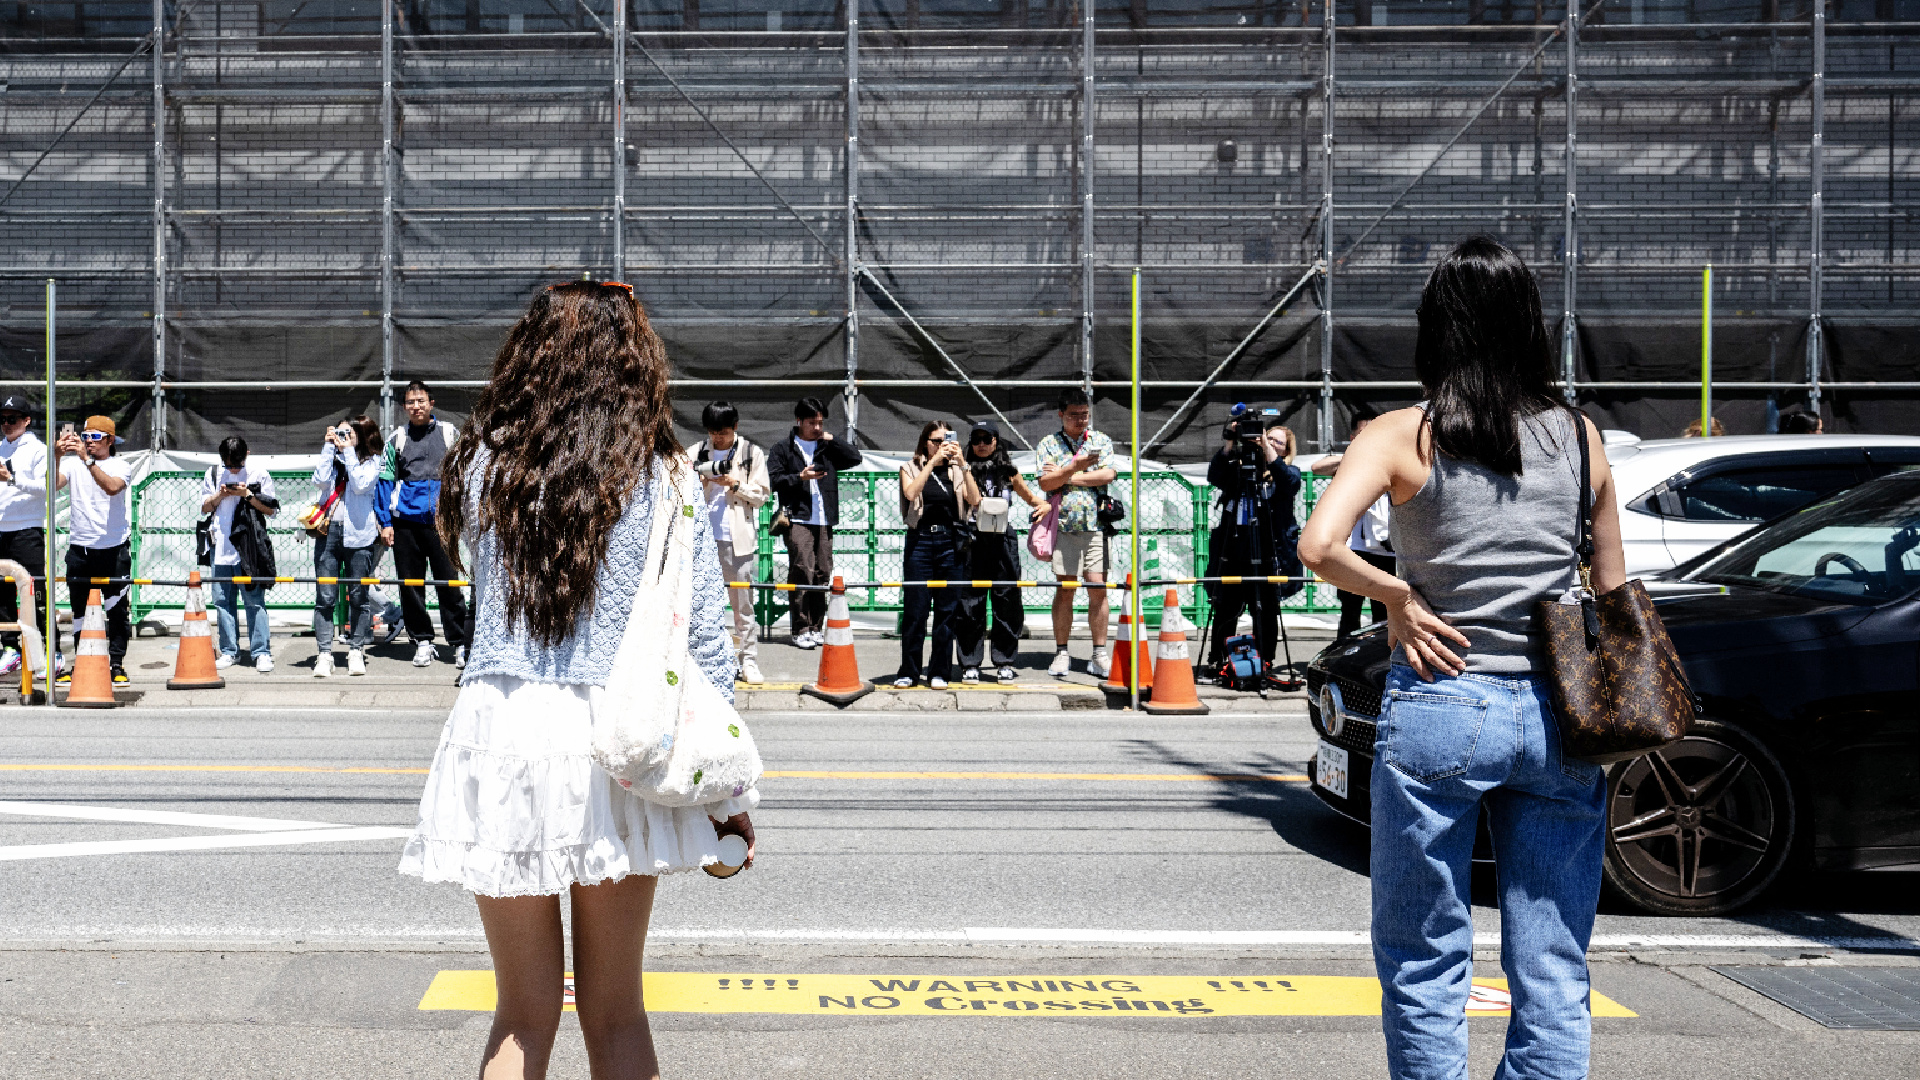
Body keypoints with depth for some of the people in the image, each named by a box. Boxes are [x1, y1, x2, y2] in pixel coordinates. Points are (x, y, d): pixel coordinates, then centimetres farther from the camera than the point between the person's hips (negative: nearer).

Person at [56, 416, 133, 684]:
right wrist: (58, 456, -26)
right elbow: (53, 484, -11)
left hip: (114, 548, -3)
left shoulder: (121, 465, -1)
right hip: (79, 547, 3)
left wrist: (87, 460, -30)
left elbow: (112, 487, -22)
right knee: (78, 609, 8)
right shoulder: (73, 463, 6)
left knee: (117, 609, 0)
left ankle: (117, 663, 7)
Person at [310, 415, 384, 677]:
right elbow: (321, 482, -4)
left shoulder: (372, 461, 4)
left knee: (358, 596, 3)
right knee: (325, 597, -3)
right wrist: (329, 447, -2)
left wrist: (348, 450, -9)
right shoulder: (332, 457, 13)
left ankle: (356, 651, 12)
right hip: (329, 531, 2)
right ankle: (324, 654, -2)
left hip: (359, 535, -2)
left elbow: (361, 485, -13)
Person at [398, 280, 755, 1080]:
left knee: (523, 1014, 14)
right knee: (615, 1011, 13)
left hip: (501, 729, 1)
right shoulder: (661, 480, -2)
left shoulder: (485, 465, 3)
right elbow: (706, 639, -2)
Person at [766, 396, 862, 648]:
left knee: (823, 573, 4)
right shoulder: (783, 449, 8)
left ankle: (816, 627, 13)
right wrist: (799, 477, -12)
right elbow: (773, 480, 0)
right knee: (802, 572, -12)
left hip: (824, 521, 4)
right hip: (798, 519, -4)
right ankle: (801, 630, -8)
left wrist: (832, 441, 3)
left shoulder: (827, 448, 18)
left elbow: (855, 458, 10)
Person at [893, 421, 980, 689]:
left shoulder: (958, 470, 11)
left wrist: (962, 463, -12)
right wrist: (933, 460, -15)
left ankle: (940, 672, 10)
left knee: (947, 610, 2)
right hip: (920, 543, -2)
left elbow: (974, 500, -5)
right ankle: (908, 672, 7)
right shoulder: (911, 469, 8)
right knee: (914, 609, -2)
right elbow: (911, 493, -14)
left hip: (951, 544, 2)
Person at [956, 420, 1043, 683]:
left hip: (1003, 540, 2)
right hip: (972, 540, -2)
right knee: (970, 602, -1)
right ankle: (970, 663, 6)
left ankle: (1004, 662, 11)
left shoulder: (1009, 473, 12)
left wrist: (1045, 504, 4)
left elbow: (1030, 497, 23)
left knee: (1006, 600, 2)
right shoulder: (965, 470, 5)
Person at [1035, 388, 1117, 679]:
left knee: (1098, 589, -2)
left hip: (1096, 526, 1)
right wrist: (1076, 466, -17)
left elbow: (1108, 474, -5)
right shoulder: (1048, 444, 7)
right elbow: (1045, 483, -5)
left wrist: (1067, 476, -6)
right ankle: (1061, 653, 8)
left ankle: (1099, 655, 4)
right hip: (1064, 525, -1)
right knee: (1064, 590, 0)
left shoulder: (1101, 441, 10)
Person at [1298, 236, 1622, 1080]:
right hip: (1555, 718, 3)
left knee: (1424, 964, 11)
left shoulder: (1403, 436, -4)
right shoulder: (1579, 436, 6)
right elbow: (1613, 594, 11)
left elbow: (1319, 546, -20)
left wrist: (1399, 598, -5)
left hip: (1440, 710, -3)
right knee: (1552, 977, 11)